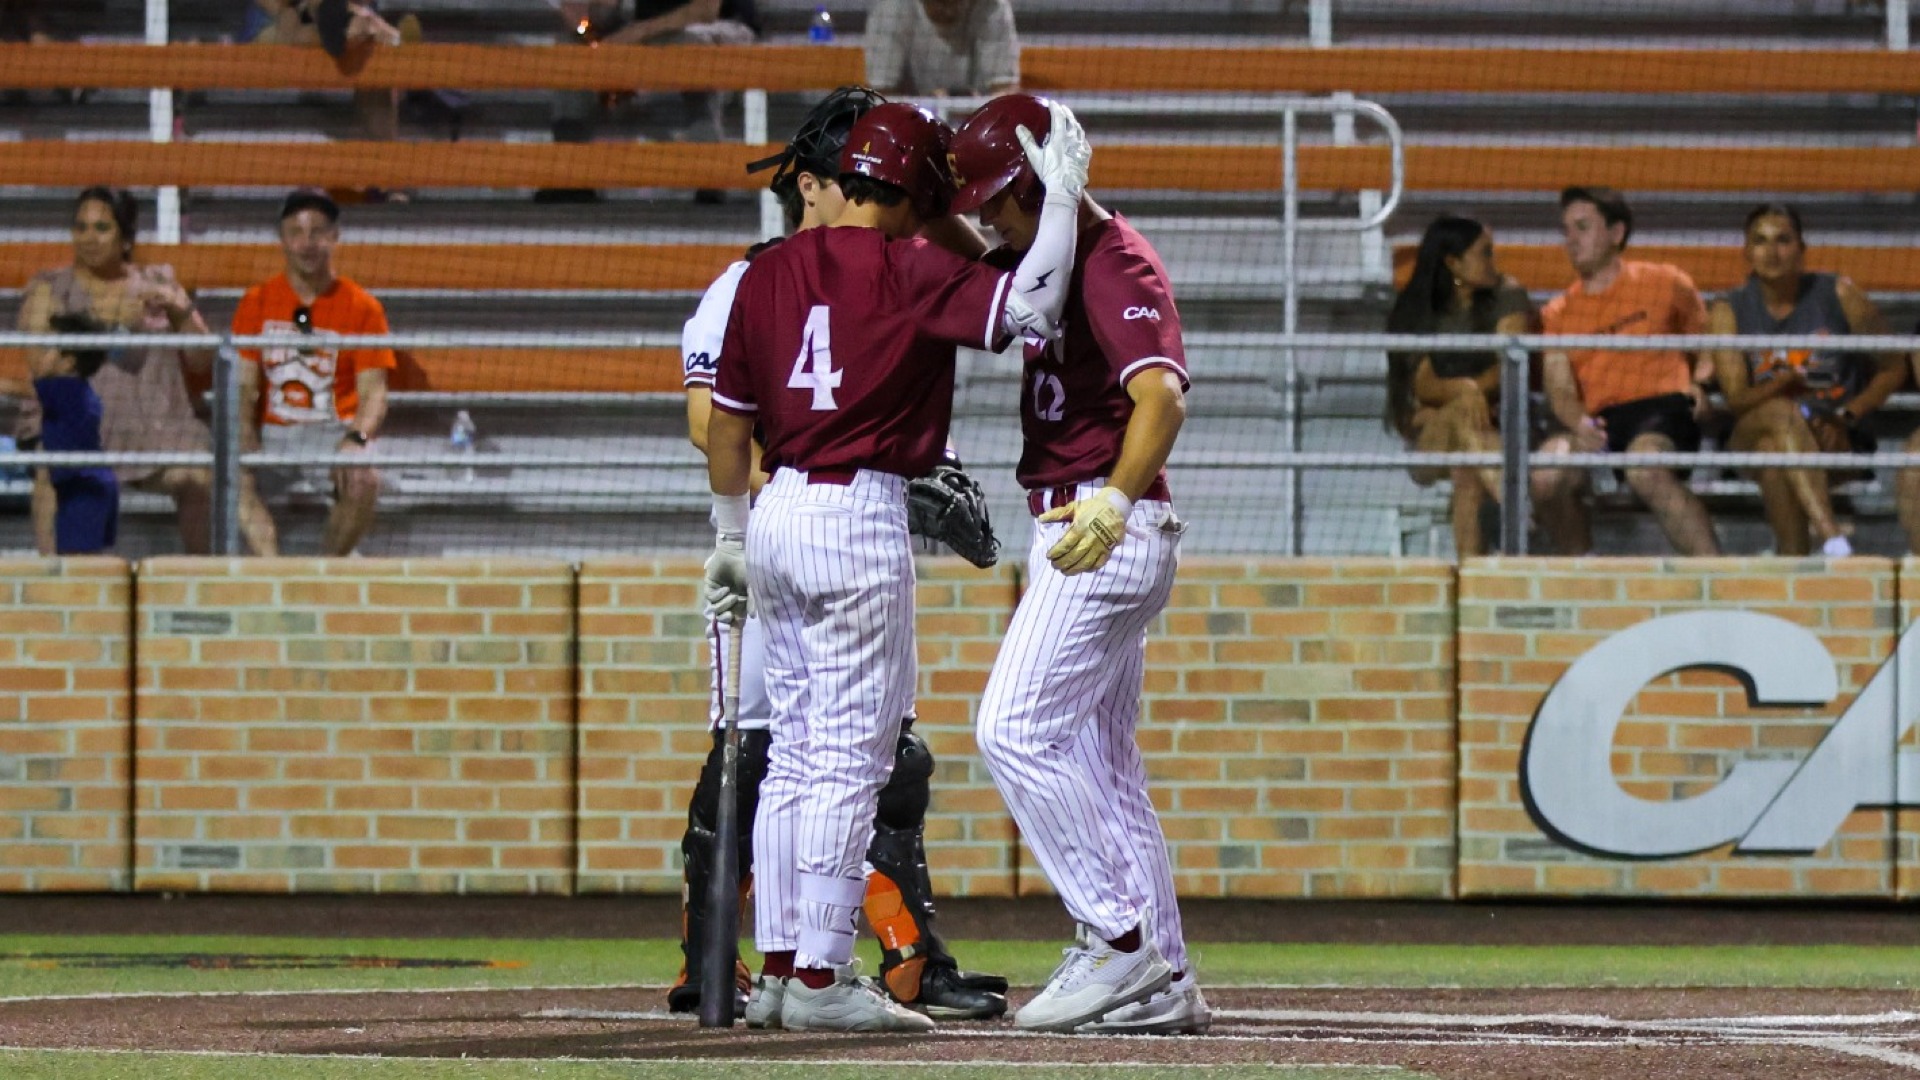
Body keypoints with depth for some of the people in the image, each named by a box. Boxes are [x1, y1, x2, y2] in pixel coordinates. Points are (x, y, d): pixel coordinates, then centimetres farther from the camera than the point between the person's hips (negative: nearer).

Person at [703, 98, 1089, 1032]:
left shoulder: (768, 273, 9)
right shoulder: (908, 272, -10)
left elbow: (727, 419, 13)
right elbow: (1029, 307, -20)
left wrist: (730, 535, 22)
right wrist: (1062, 195, -10)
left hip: (776, 511, 7)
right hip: (859, 519, -7)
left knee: (797, 748, 15)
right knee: (852, 756, -4)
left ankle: (780, 963, 16)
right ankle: (819, 980, -6)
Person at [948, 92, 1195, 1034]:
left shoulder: (1114, 262, -16)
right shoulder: (1047, 263, 14)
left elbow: (1162, 395, -32)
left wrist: (1116, 499, -48)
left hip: (1106, 532, -11)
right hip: (1078, 527, 11)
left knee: (1016, 730, -15)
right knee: (1099, 760, 11)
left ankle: (1120, 942, -14)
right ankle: (1163, 984, 13)